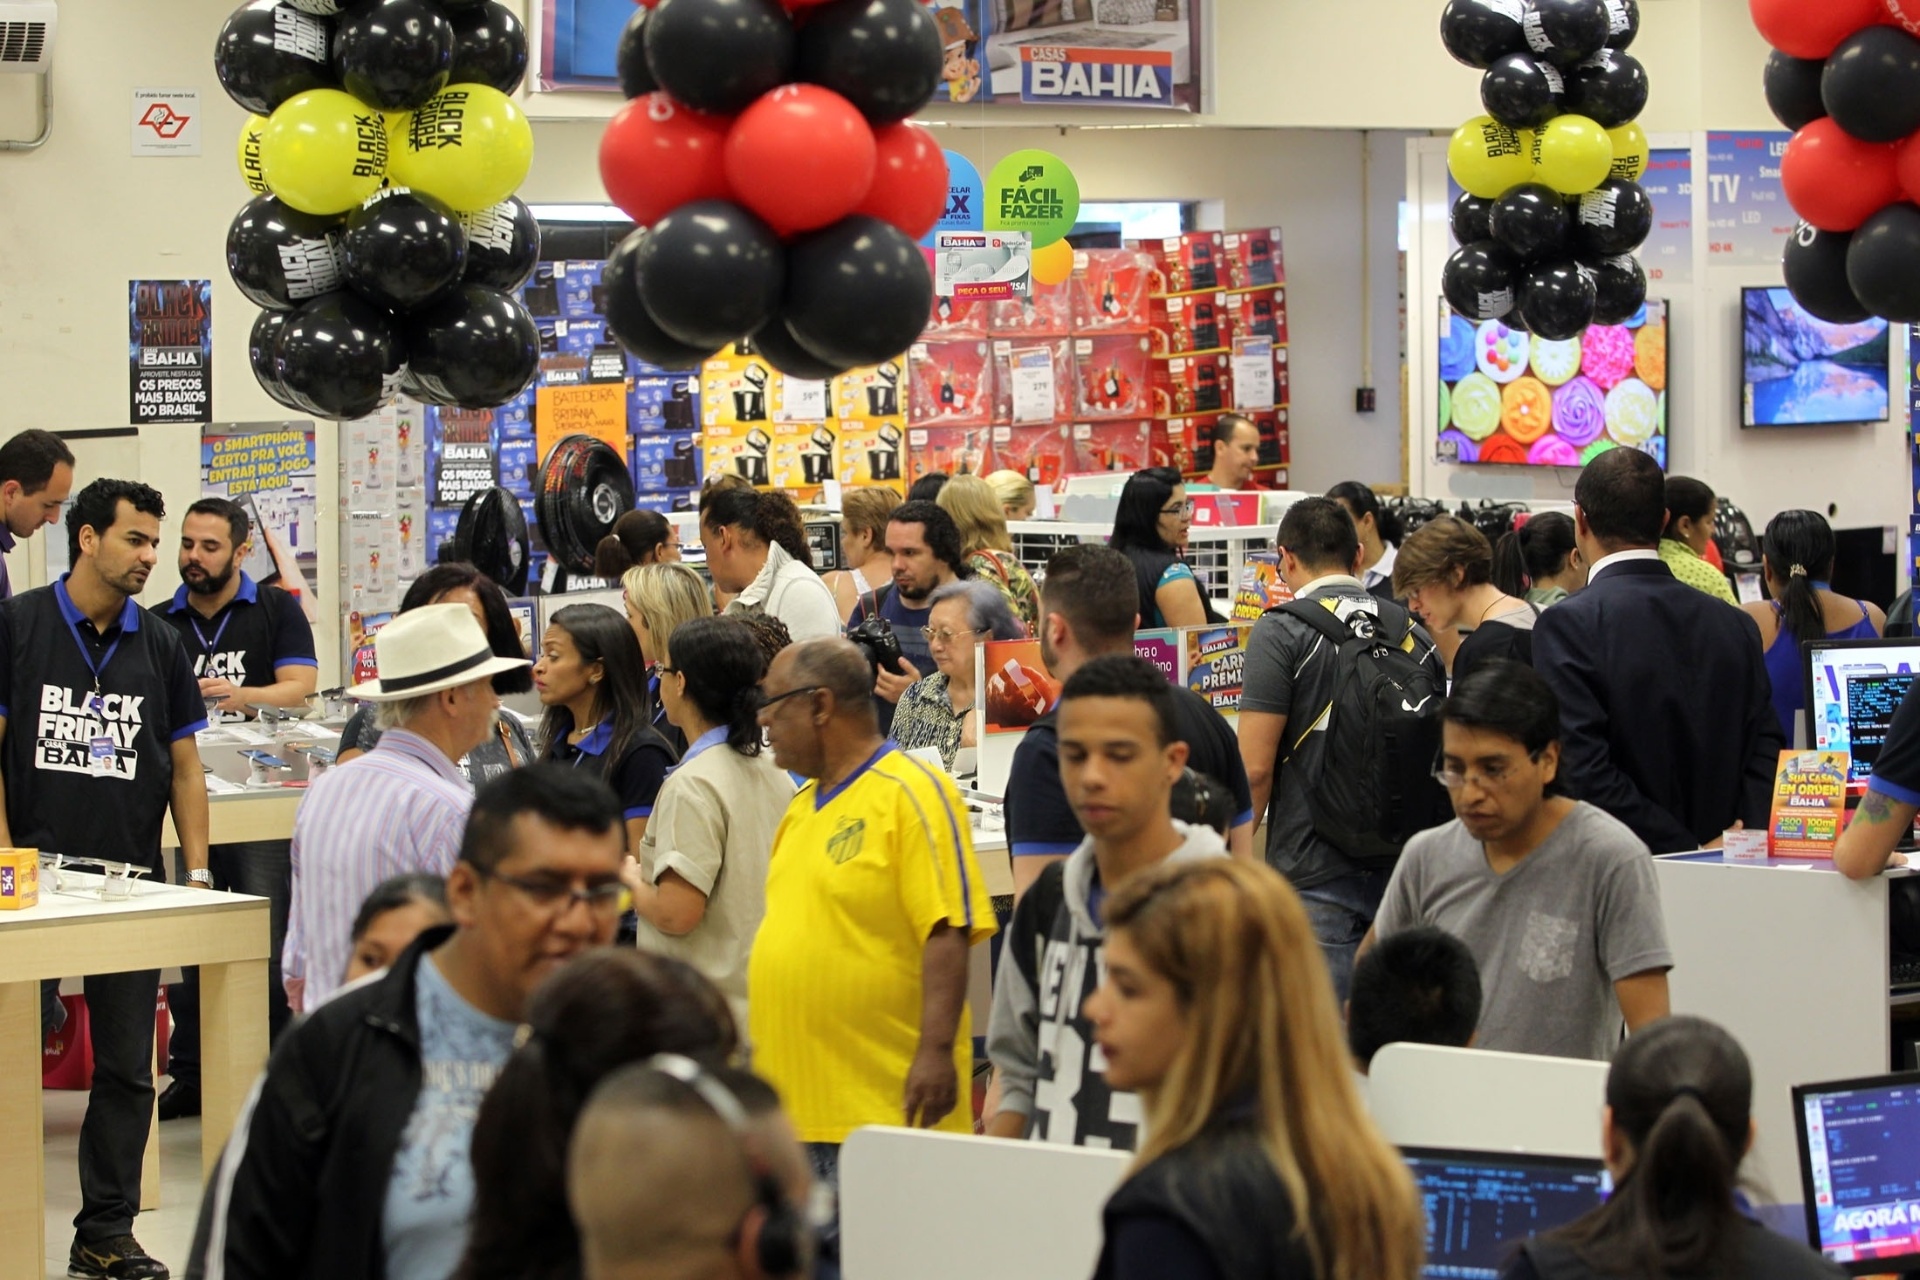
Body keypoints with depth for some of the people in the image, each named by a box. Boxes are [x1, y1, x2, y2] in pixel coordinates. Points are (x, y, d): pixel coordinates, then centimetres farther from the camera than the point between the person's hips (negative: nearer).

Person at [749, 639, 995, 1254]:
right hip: (796, 1106, 8)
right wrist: (766, 1054, 22)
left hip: (886, 1106, -8)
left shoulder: (912, 793, -9)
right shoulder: (802, 807, 17)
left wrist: (936, 1051, -24)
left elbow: (948, 932, -16)